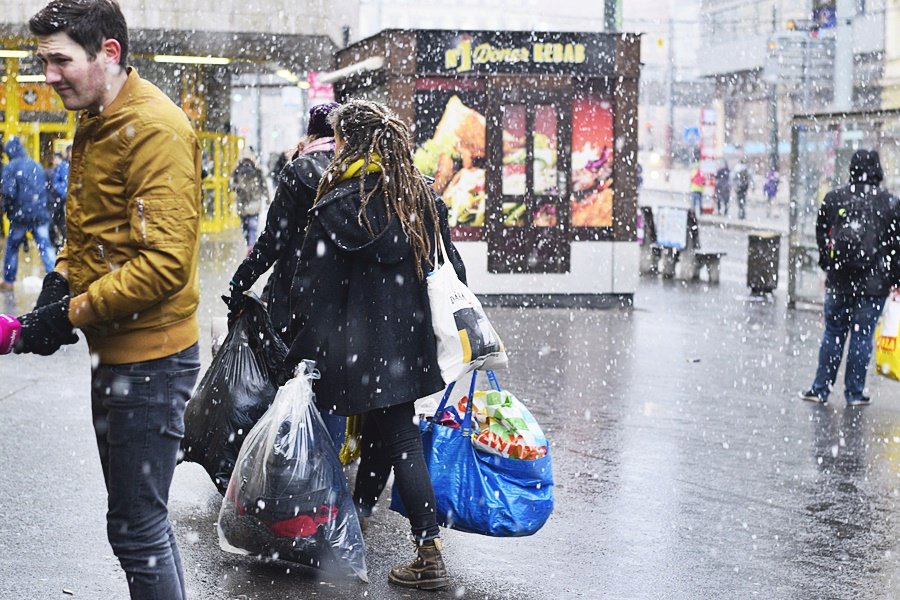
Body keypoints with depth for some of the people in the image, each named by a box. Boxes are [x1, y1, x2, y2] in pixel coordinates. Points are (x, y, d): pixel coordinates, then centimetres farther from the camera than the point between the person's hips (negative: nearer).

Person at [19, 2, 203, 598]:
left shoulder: (154, 129, -19)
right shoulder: (95, 125, 12)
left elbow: (165, 261, -26)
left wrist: (71, 312, -21)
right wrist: (61, 279, 3)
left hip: (149, 355, -10)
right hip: (115, 352, 10)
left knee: (137, 527, -3)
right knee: (140, 513, 20)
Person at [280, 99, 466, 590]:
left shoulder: (338, 205, -10)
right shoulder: (423, 197, 6)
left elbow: (315, 293, -10)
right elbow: (452, 271, 11)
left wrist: (301, 359, -4)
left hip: (365, 344, -6)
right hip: (412, 341, 6)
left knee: (399, 440, -1)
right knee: (383, 431, 17)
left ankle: (429, 557, 0)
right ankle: (357, 515, 34)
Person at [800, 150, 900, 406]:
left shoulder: (833, 198, 0)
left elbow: (821, 234, 8)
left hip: (838, 281, 2)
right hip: (873, 284, -2)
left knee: (832, 334, 12)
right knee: (862, 336, 5)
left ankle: (820, 388, 15)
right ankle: (854, 393, 10)